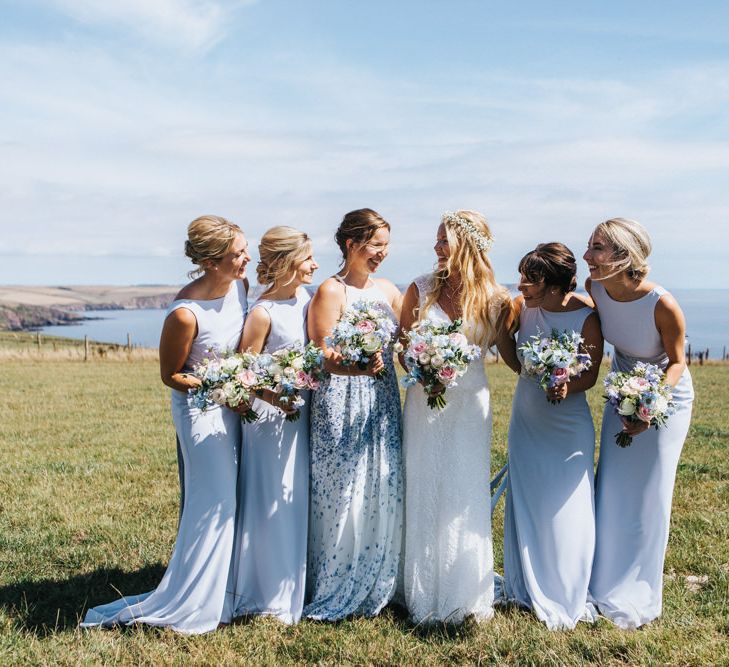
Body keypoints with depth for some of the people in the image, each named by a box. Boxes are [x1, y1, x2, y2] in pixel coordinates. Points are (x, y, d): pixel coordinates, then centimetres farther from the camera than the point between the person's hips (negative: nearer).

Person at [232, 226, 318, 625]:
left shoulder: (306, 298, 3)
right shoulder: (262, 313, -18)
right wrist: (280, 400, -23)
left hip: (304, 412, 7)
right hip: (272, 415, -7)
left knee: (300, 500, 16)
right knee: (272, 505, 3)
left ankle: (294, 588, 32)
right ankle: (268, 595, 20)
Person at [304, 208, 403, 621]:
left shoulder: (388, 290, 12)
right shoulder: (330, 291, -8)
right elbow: (321, 357, -13)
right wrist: (359, 365, -31)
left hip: (383, 405, 6)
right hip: (342, 406, -6)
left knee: (383, 494, 10)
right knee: (343, 496, 0)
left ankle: (375, 588, 25)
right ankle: (336, 594, 17)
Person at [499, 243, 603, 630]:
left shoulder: (586, 317, -19)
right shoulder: (522, 307, -10)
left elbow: (590, 375, -13)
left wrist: (566, 388, -31)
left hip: (568, 426, -3)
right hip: (527, 419, 4)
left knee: (565, 508, 3)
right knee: (525, 503, 12)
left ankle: (566, 598, 21)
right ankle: (527, 588, 29)